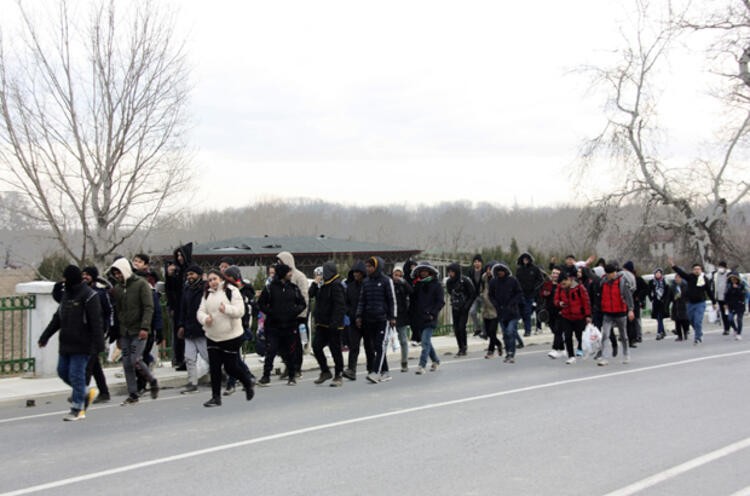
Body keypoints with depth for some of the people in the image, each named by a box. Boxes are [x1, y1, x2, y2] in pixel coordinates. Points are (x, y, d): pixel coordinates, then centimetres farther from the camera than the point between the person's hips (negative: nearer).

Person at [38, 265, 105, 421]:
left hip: (82, 345, -9)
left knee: (76, 375, -7)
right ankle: (87, 393, 27)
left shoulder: (89, 296, -13)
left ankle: (77, 410, 2)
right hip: (66, 343, 9)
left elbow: (96, 322, -18)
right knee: (63, 371, 10)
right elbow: (57, 318, 21)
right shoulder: (66, 294, 14)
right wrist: (45, 336, 20)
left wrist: (98, 344, -23)